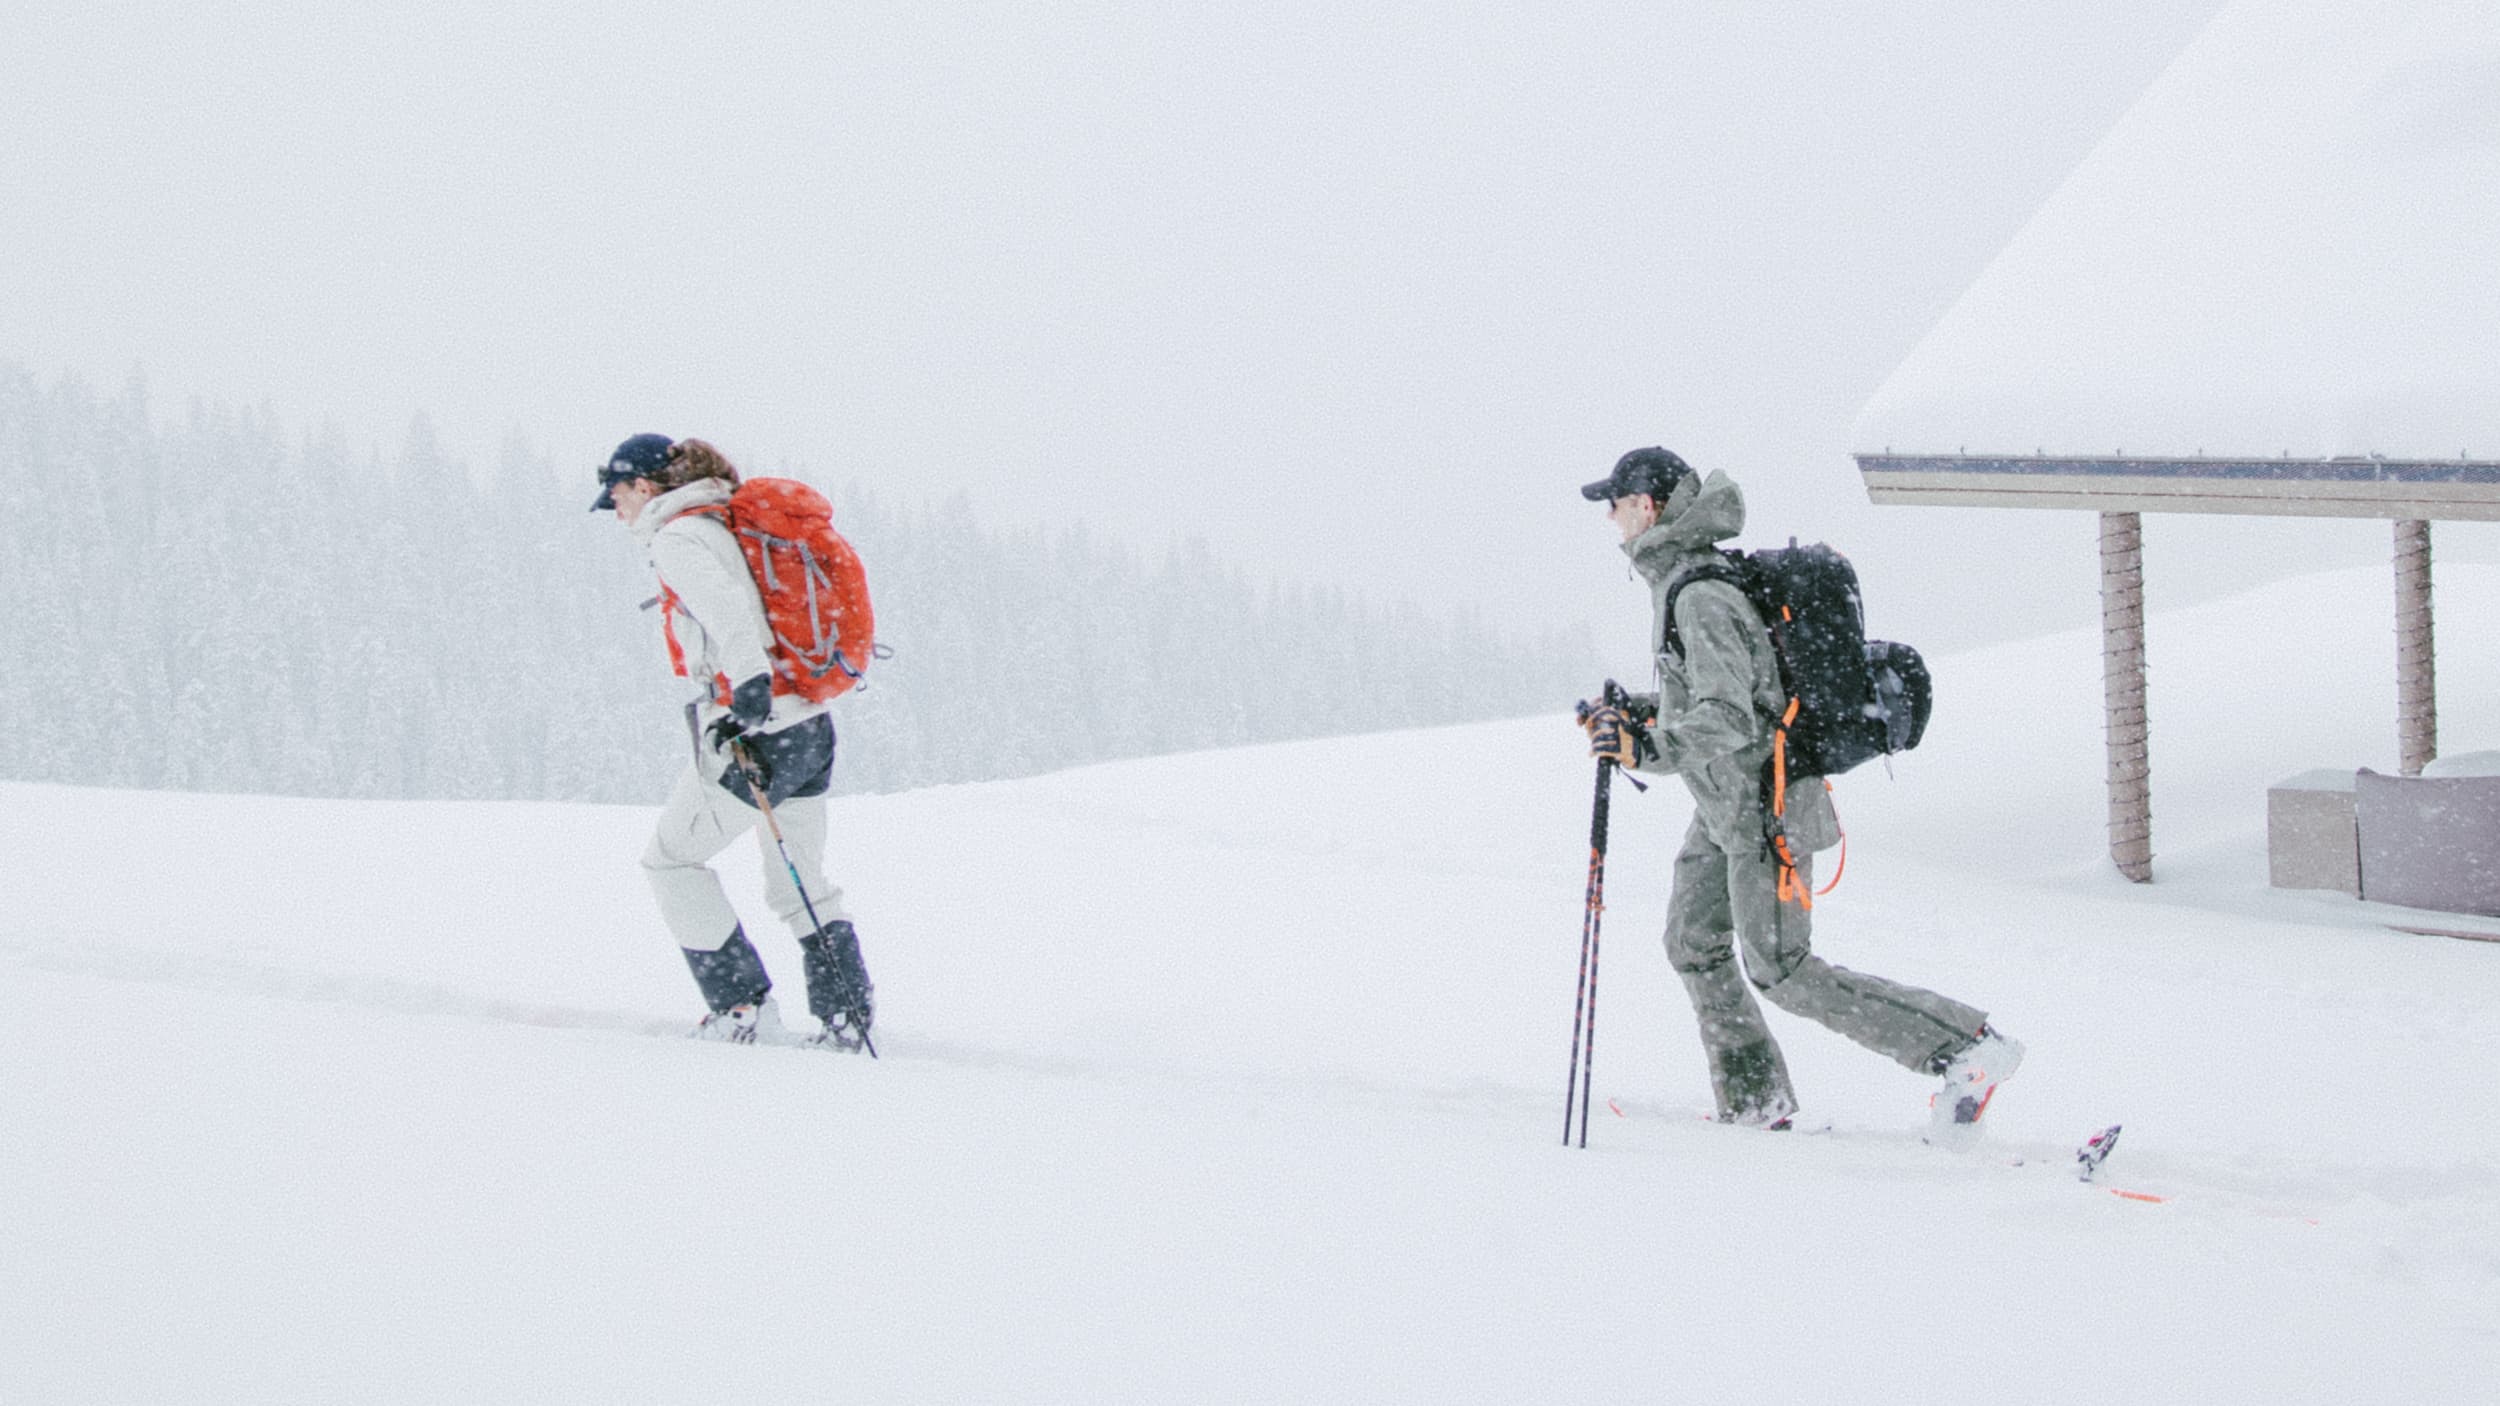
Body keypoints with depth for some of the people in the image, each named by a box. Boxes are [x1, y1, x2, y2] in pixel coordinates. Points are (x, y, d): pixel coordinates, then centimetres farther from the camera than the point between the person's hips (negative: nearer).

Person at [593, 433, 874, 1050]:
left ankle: (745, 1011, 5)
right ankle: (848, 1016, 12)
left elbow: (724, 606, -26)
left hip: (756, 730, -8)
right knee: (800, 883, 19)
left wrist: (749, 681, -37)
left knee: (671, 860, 8)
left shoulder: (677, 537, -9)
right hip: (813, 728, 8)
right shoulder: (736, 524, 17)